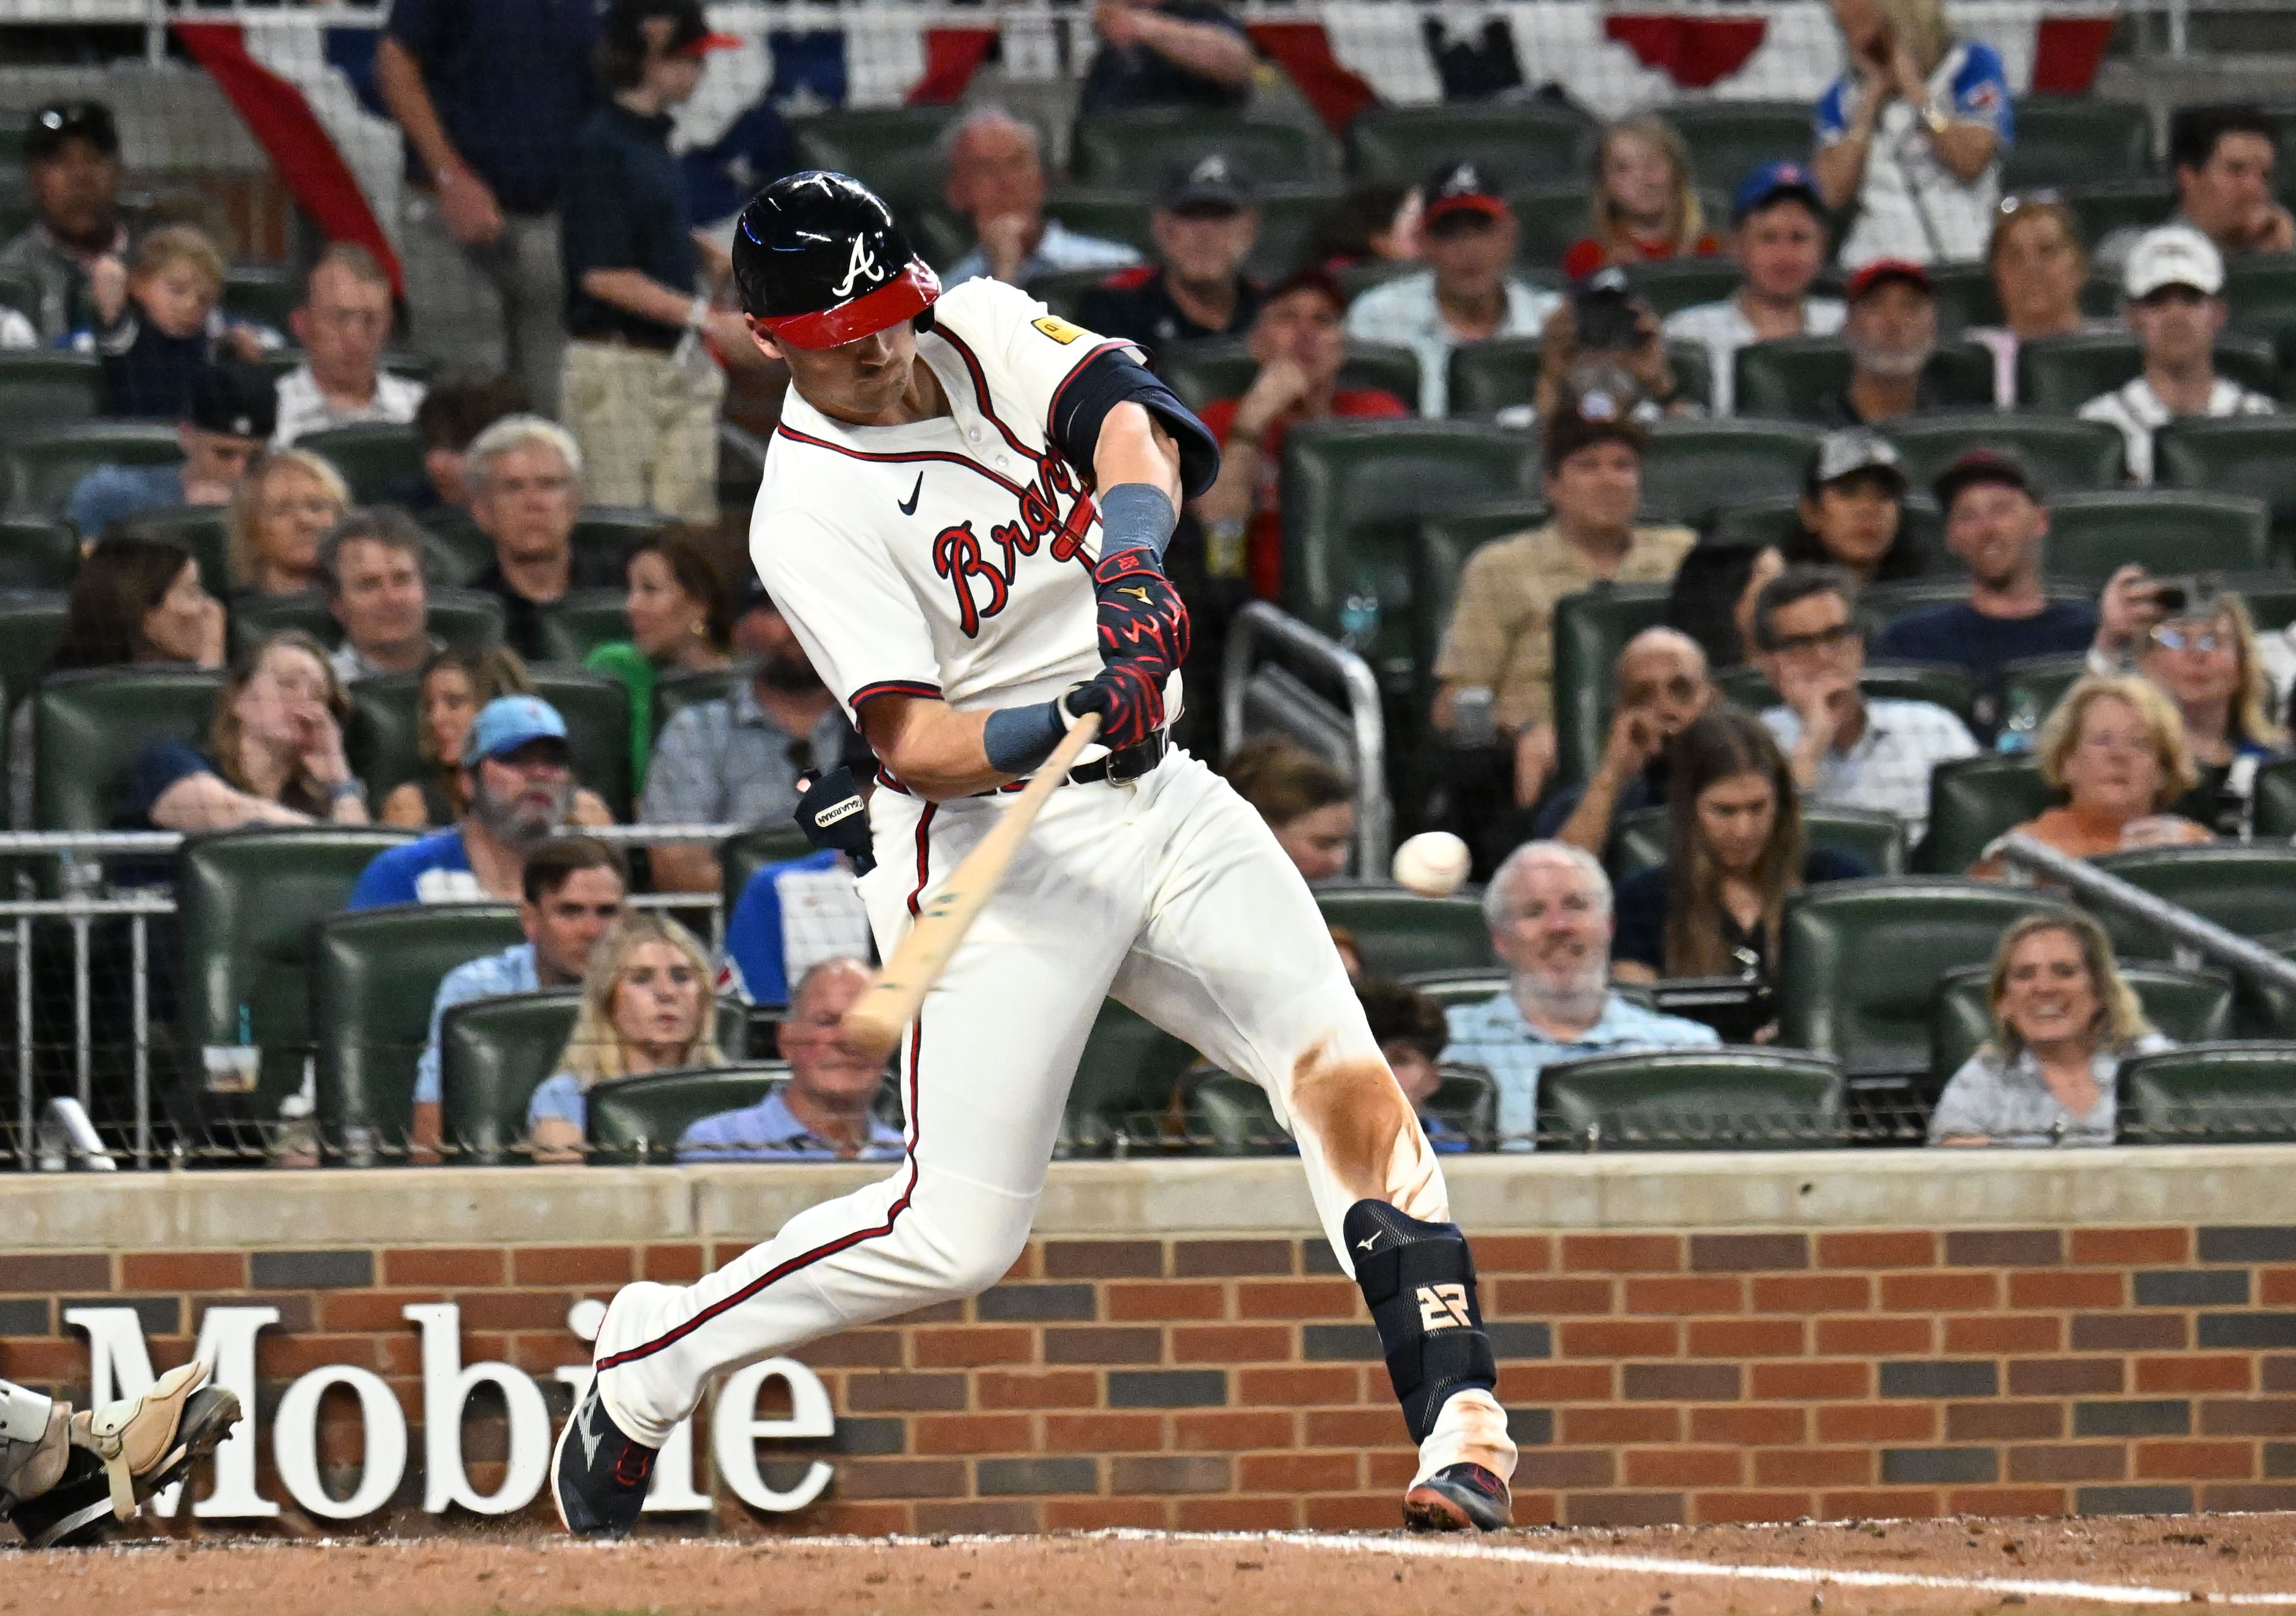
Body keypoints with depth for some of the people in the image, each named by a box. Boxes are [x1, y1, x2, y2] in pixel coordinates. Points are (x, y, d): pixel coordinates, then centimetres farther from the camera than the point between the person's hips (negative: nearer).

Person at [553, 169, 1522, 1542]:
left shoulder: (985, 334, 5)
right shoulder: (810, 514, -11)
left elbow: (1122, 406, -15)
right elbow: (911, 747, -20)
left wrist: (1133, 550, -34)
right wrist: (1057, 735, -39)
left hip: (1162, 800, 6)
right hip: (997, 849, -6)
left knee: (1339, 1066, -14)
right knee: (958, 1235, -9)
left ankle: (1459, 1413, -18)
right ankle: (647, 1361, 10)